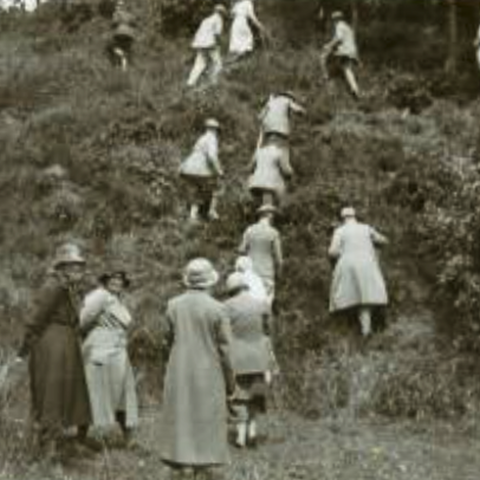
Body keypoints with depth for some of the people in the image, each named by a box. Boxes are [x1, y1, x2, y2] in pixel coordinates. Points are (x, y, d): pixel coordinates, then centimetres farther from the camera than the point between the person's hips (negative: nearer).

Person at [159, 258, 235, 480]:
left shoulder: (173, 305, -2)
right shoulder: (218, 309, -11)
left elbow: (166, 341, 5)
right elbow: (225, 349, -9)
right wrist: (230, 380, 2)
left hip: (178, 374, 3)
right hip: (208, 375, -3)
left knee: (179, 420, 10)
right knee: (205, 421, 7)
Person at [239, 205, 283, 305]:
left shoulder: (250, 230, -1)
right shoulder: (273, 233, -9)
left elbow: (242, 250, 0)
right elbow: (278, 256, -6)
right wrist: (278, 272, 10)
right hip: (266, 273, -3)